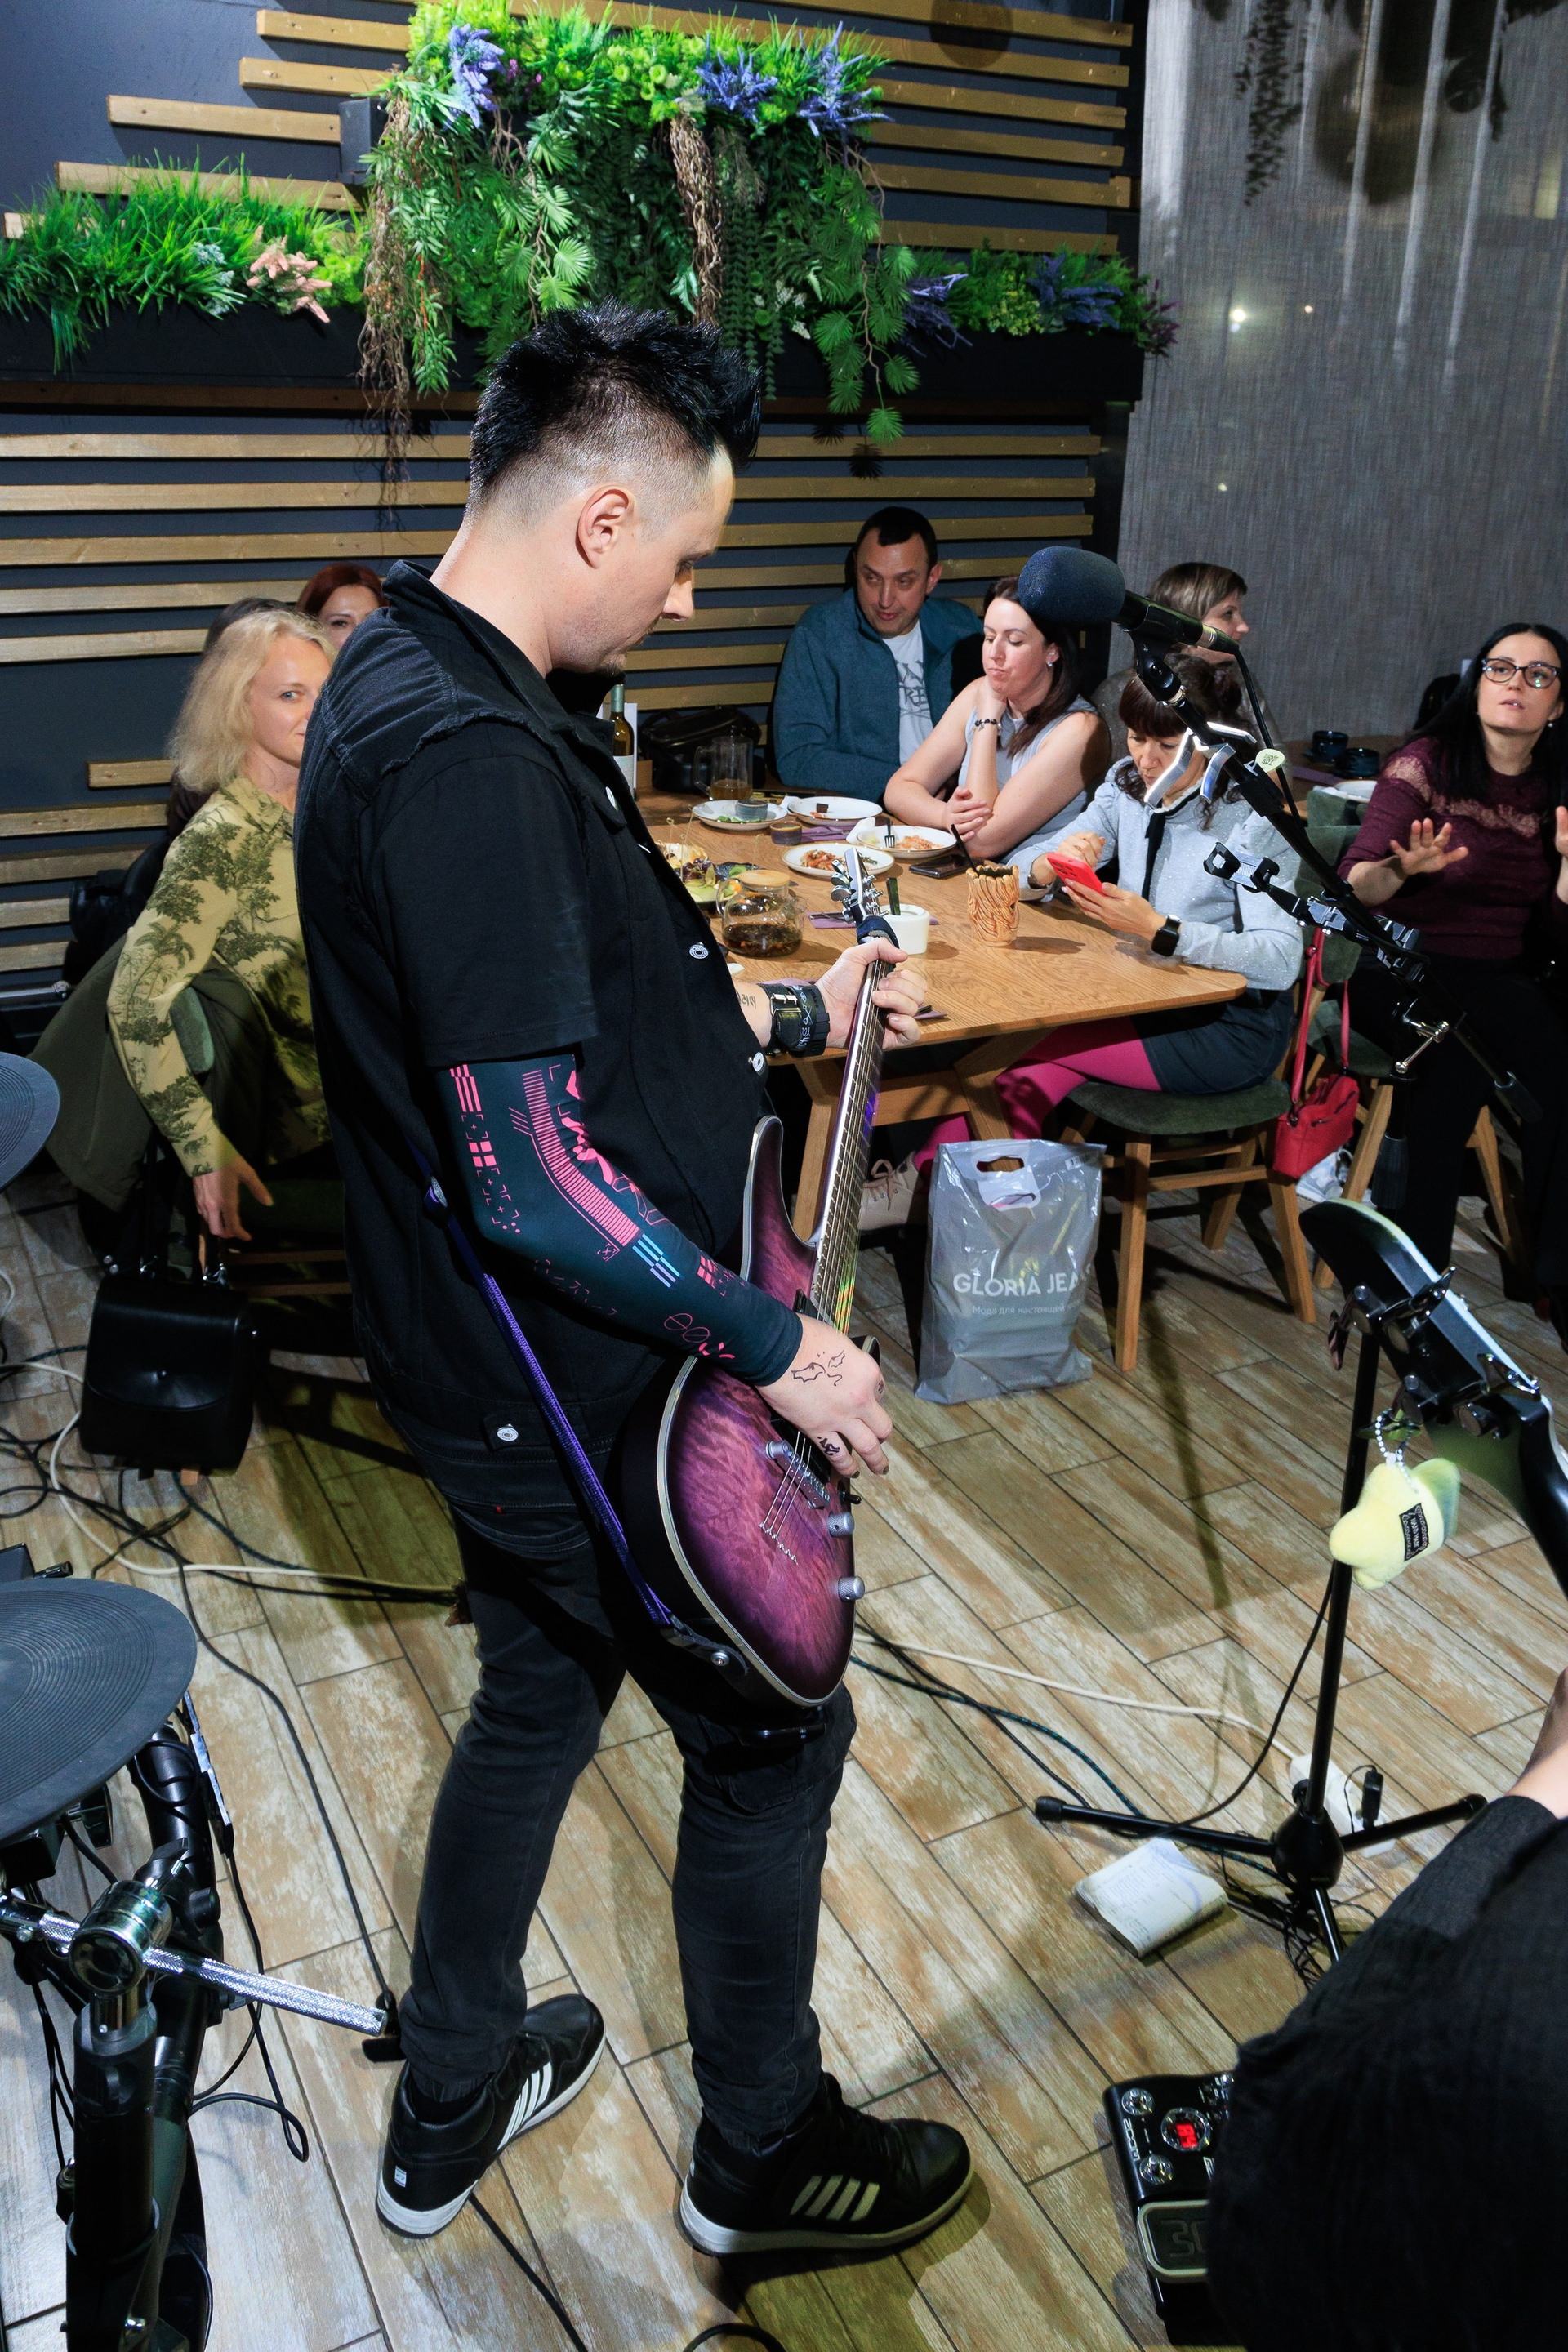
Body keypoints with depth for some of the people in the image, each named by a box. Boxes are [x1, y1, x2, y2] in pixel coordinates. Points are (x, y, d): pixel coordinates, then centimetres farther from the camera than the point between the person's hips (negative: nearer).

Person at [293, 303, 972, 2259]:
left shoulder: (413, 683, 7)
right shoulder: (468, 755, -27)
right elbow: (534, 1176, -30)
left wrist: (789, 1019, 16)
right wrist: (775, 1344, -19)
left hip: (508, 1375, 10)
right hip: (580, 1395, -10)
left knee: (538, 1700, 25)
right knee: (772, 1733, 11)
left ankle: (449, 2113, 46)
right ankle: (762, 2157, 37)